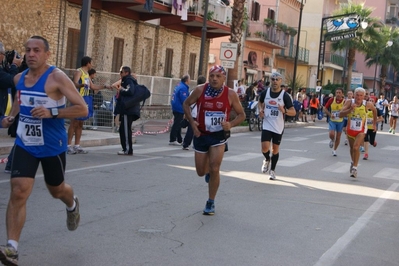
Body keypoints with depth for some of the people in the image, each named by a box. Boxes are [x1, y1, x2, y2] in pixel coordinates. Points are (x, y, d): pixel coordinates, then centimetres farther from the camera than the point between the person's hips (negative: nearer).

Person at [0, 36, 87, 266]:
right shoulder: (19, 78, 2)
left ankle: (72, 205, 55)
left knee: (57, 190, 17)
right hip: (25, 145, 4)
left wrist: (51, 113, -31)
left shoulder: (57, 78, -17)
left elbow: (83, 109, -21)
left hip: (53, 146, -3)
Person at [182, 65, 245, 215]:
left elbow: (241, 115, 0)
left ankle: (211, 203, 5)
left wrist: (231, 124, -20)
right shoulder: (200, 90, -9)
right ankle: (209, 170, 49)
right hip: (201, 134, 2)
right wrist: (192, 121, -10)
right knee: (201, 172, 9)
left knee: (214, 169, -14)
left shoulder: (230, 94, -11)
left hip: (219, 135, -2)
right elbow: (186, 104, 6)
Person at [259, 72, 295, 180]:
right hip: (267, 125, 1)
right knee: (265, 148, -13)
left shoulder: (285, 95, -11)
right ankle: (267, 160, 22)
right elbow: (260, 102, 21)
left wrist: (284, 111, -31)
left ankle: (272, 170, 28)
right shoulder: (265, 93, -2)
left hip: (278, 127, -1)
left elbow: (293, 112, -11)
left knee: (275, 149, 10)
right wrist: (261, 110, 0)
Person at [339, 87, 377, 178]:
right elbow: (340, 115, -25)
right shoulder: (349, 103, -17)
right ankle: (353, 162, 48)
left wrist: (374, 123, 13)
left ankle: (355, 168, -12)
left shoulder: (367, 104, -16)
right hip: (350, 129, 2)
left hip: (361, 131, -2)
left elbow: (374, 110, 8)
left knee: (356, 147, -22)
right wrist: (350, 109, -39)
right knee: (352, 148, 20)